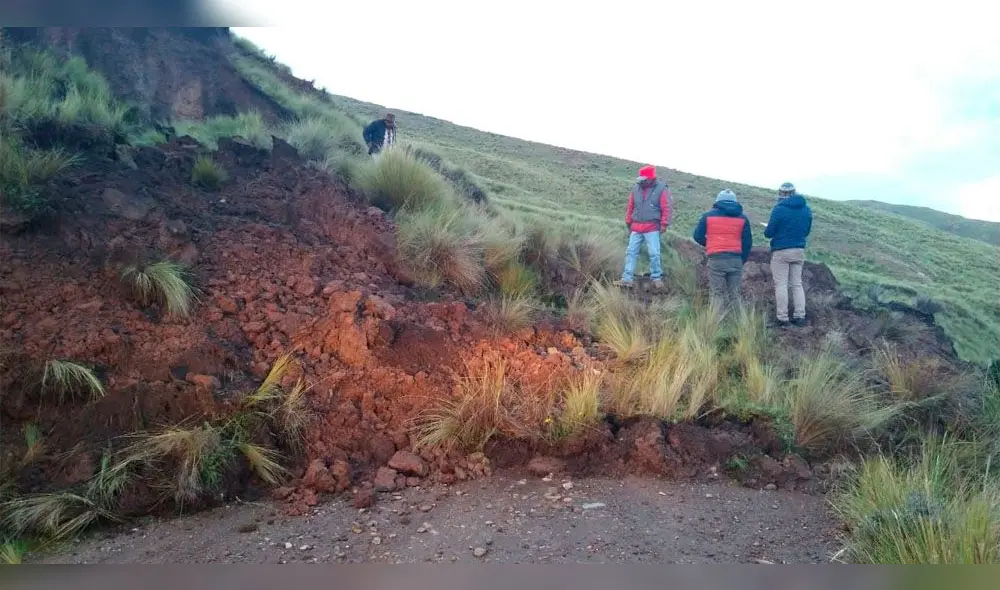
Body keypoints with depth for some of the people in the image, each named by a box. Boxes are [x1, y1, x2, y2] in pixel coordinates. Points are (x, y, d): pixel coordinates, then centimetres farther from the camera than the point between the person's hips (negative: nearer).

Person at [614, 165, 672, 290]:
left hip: (652, 228, -4)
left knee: (654, 254, -5)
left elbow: (666, 208, -4)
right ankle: (627, 279, 3)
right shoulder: (636, 188, 9)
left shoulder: (661, 189, -2)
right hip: (636, 228, 4)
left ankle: (657, 278, 8)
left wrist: (664, 224, -8)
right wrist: (629, 223, 15)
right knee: (631, 252, 1)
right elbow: (630, 208, 15)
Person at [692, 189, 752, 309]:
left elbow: (698, 236, 5)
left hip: (716, 259, -2)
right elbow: (747, 242, 8)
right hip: (736, 260, 2)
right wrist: (742, 260, 17)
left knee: (718, 293, 2)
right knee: (734, 294, 10)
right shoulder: (742, 218, 10)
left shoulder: (708, 215, 5)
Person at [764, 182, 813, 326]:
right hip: (799, 251, 5)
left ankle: (783, 318, -2)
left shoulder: (779, 209, -13)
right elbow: (807, 231, 14)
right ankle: (800, 316, 9)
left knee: (781, 285, 0)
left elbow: (768, 233, -11)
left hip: (781, 252, -5)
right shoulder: (806, 209, 6)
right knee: (797, 284, 13)